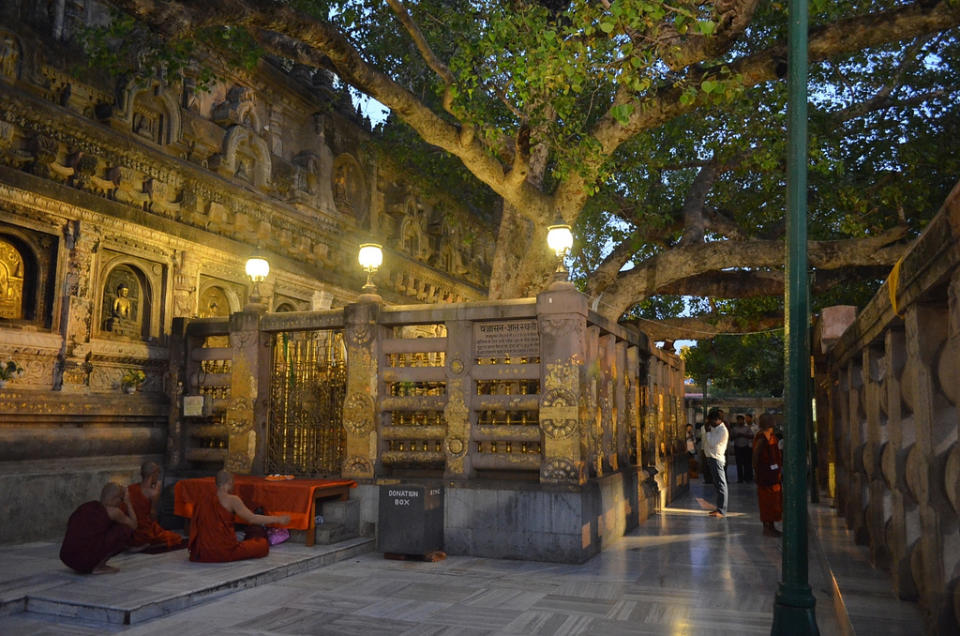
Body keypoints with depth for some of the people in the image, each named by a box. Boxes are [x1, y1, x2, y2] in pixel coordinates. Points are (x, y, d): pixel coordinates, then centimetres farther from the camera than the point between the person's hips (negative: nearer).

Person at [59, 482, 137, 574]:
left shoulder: (87, 505, 16)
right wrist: (128, 503, 15)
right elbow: (133, 525, 10)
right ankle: (99, 566, -1)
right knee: (125, 529, 3)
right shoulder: (113, 511, -3)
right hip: (87, 560, -8)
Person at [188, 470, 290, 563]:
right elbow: (252, 518, -8)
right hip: (224, 553, -6)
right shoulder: (232, 499, -8)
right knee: (263, 544, 6)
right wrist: (278, 519, -1)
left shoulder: (203, 501, 8)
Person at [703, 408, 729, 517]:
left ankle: (721, 510, -7)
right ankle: (719, 507, 22)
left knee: (720, 484, -7)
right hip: (711, 458, 10)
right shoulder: (714, 427, 13)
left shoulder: (722, 430, -15)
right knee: (717, 484, 15)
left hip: (716, 459, -10)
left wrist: (708, 431, -13)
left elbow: (712, 443, -20)